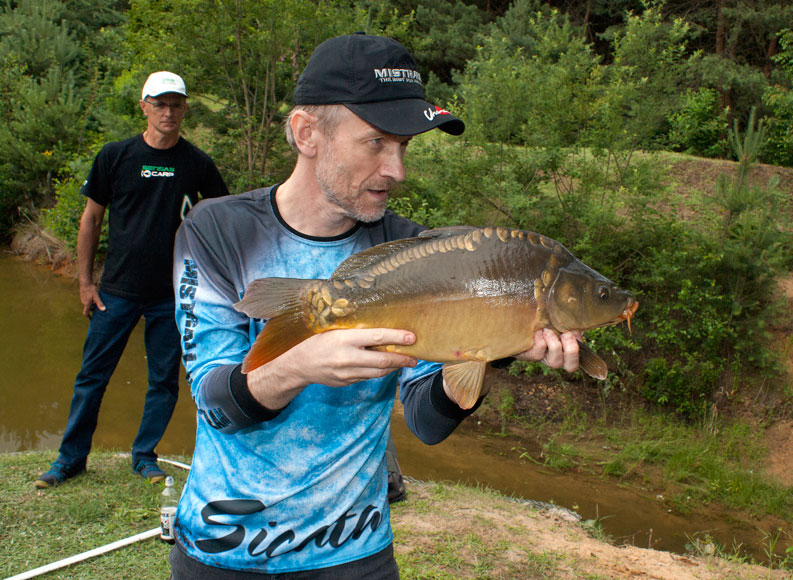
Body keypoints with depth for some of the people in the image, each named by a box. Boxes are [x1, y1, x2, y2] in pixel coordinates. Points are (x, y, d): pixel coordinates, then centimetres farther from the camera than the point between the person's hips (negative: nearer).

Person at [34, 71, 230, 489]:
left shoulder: (197, 164, 1)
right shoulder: (115, 156, 0)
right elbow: (91, 219, 6)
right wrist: (85, 281, 3)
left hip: (173, 294, 0)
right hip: (117, 290, 0)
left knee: (164, 380, 7)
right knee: (92, 375, 6)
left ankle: (145, 456, 25)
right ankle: (71, 458, 22)